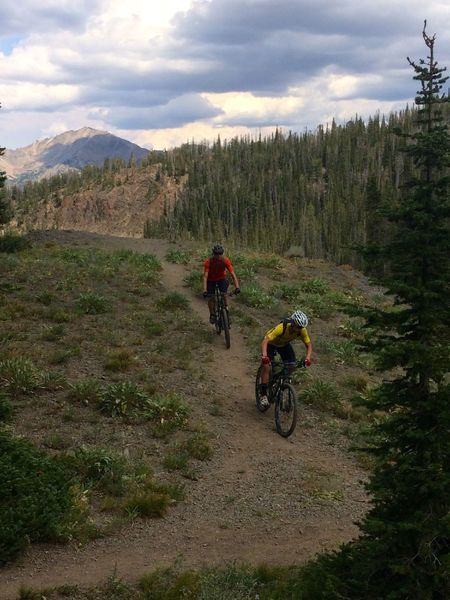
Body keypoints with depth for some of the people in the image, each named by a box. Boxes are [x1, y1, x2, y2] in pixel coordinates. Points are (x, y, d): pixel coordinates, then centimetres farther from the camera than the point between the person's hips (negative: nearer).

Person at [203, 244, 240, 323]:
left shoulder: (225, 260, -28)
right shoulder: (208, 261, -31)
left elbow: (232, 274, -30)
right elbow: (205, 276, -35)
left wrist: (237, 287, -40)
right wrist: (204, 290, -46)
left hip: (221, 278, 1)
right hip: (211, 280, -1)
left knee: (223, 294, -21)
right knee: (210, 297, -10)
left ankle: (226, 307, 4)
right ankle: (212, 315, 11)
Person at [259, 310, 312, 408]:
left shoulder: (302, 330, -27)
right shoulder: (281, 328, -42)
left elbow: (309, 345, -15)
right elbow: (265, 341, -46)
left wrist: (308, 358, -34)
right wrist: (264, 356, -61)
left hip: (284, 344, 5)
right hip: (271, 343, -5)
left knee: (292, 366, -11)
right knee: (266, 366, -21)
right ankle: (263, 394, -15)